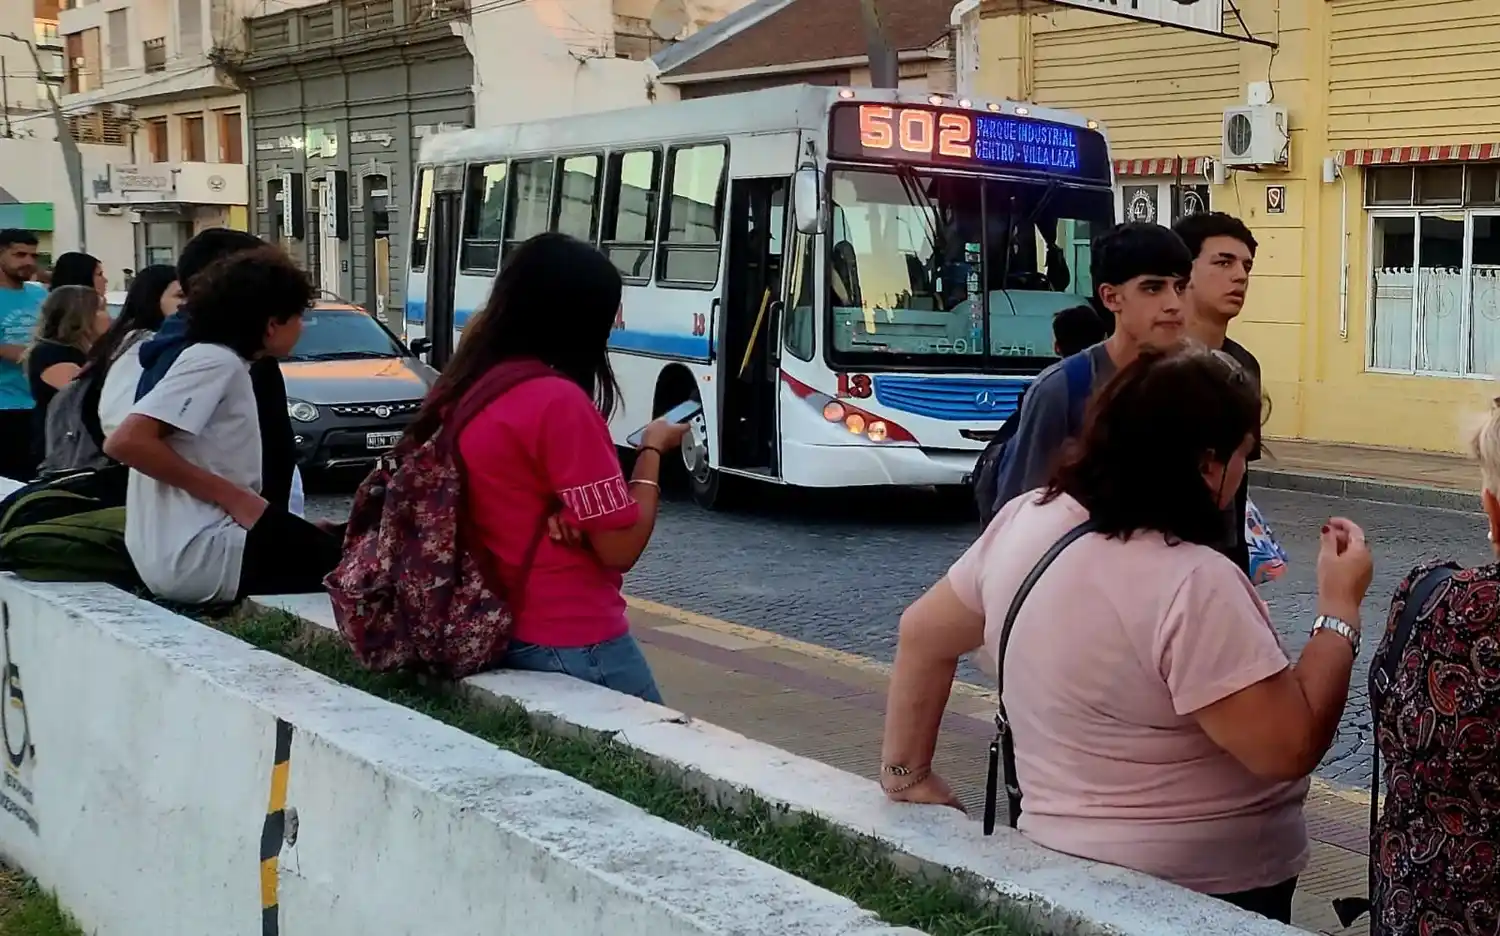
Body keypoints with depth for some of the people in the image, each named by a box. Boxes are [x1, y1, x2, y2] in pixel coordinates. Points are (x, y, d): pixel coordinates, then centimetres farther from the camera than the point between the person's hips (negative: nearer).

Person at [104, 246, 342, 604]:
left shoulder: (227, 364, 18)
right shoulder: (215, 361, -10)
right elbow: (125, 442, -21)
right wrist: (234, 498, -18)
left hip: (203, 542, 9)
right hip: (198, 554, -9)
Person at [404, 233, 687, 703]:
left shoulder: (459, 391, 4)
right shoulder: (558, 401, -19)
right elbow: (620, 549, -16)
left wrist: (553, 513, -3)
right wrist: (653, 450, -3)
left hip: (491, 631, 8)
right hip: (574, 646, -8)